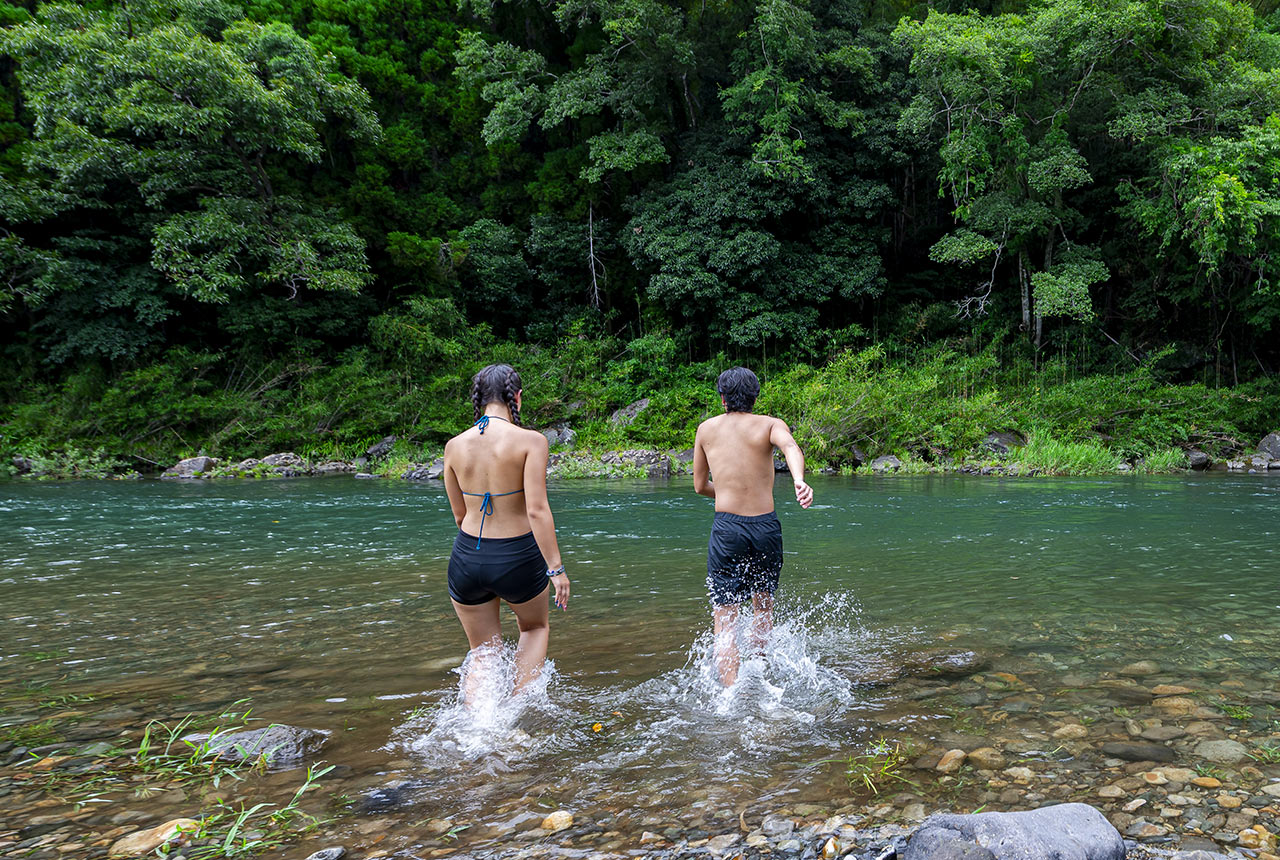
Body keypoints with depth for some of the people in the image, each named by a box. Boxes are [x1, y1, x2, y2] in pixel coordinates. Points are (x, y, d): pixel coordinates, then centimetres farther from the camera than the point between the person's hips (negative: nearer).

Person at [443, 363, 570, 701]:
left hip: (467, 558, 3)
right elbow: (537, 510, -19)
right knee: (536, 627, 28)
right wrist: (556, 568, -15)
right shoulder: (530, 440, -12)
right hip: (518, 559, -3)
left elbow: (460, 514, 10)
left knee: (482, 652, 20)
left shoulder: (454, 445, 1)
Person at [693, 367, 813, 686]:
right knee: (763, 606, 23)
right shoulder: (770, 424, 5)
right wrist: (799, 480, -36)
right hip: (766, 526, 1)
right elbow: (790, 446, -19)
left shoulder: (706, 429, 11)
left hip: (727, 528, -1)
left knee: (725, 621, 0)